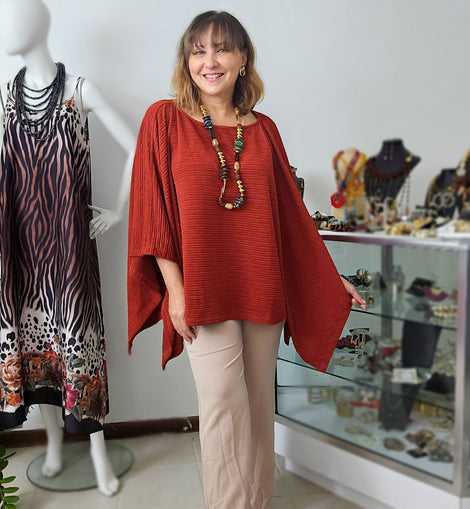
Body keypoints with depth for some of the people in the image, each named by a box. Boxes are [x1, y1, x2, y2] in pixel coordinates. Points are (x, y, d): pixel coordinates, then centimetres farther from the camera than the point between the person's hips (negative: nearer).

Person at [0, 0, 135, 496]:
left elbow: (136, 148, -3)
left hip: (67, 233, -4)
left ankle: (98, 450, 10)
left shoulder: (79, 90, -3)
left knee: (76, 328, -3)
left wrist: (118, 210, -2)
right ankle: (54, 442, 26)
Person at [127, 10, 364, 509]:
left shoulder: (263, 129, 9)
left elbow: (290, 211, 13)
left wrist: (331, 279, 14)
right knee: (224, 405, -1)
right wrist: (175, 289, -10)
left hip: (263, 288, 4)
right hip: (203, 289, -3)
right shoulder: (165, 120, 0)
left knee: (260, 402, 13)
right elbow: (152, 211, -3)